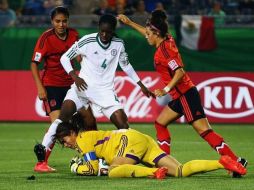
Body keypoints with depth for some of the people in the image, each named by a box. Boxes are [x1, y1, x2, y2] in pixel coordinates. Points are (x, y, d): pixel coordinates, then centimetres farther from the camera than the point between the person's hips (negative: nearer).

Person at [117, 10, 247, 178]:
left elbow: (180, 72, -26)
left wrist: (166, 90, -29)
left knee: (204, 131, -15)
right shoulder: (167, 39, 11)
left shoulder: (165, 50, -16)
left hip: (186, 95, -10)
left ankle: (235, 161, -19)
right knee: (160, 123, 16)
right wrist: (129, 23, 37)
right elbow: (149, 33, 31)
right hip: (180, 96, 10)